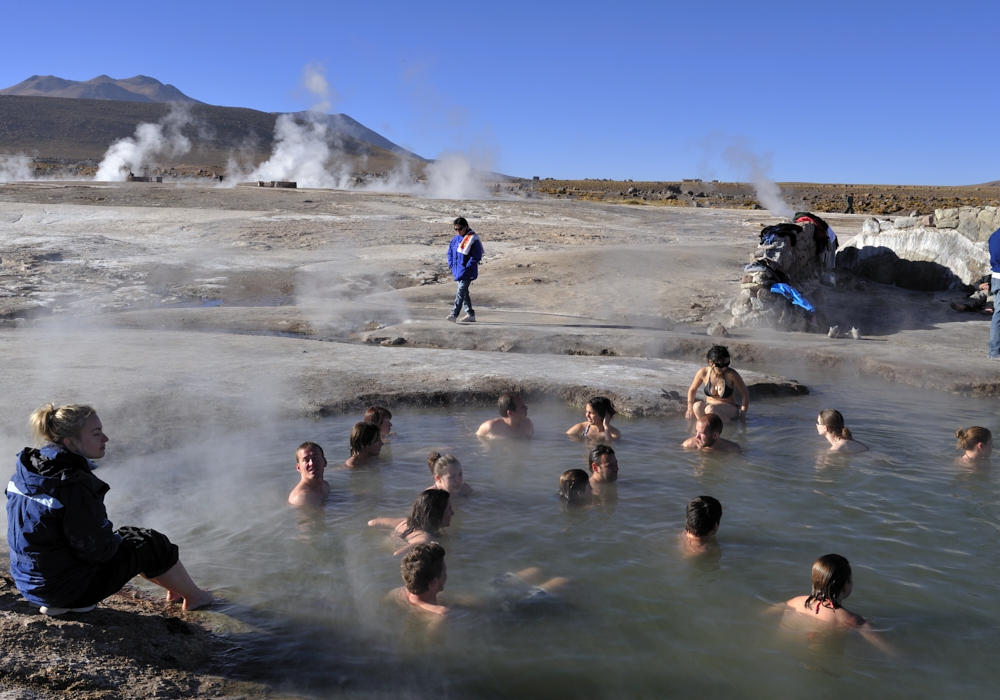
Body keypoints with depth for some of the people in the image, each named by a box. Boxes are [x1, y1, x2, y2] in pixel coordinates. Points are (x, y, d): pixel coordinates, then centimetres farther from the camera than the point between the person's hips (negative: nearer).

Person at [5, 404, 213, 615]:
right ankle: (194, 596, 28)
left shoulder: (27, 469, -2)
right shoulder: (74, 485, -29)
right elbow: (96, 549, -24)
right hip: (69, 587, -8)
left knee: (125, 534, 24)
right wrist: (114, 540, -1)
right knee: (153, 545, 8)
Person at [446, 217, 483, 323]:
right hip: (457, 270, 8)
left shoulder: (473, 239, -13)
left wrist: (467, 266, -17)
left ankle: (454, 314, -19)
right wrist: (451, 264, 11)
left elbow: (477, 256, -15)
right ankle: (470, 314, 23)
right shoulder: (456, 238, 10)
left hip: (467, 271, -8)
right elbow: (450, 251, 22)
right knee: (464, 292, 14)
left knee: (461, 292, -14)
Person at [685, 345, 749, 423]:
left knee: (710, 409, -35)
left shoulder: (731, 374, -18)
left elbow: (745, 395, -8)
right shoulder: (703, 373, -10)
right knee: (697, 406, -32)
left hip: (729, 409, -2)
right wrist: (690, 408, -4)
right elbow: (692, 390, 8)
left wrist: (742, 415, -15)